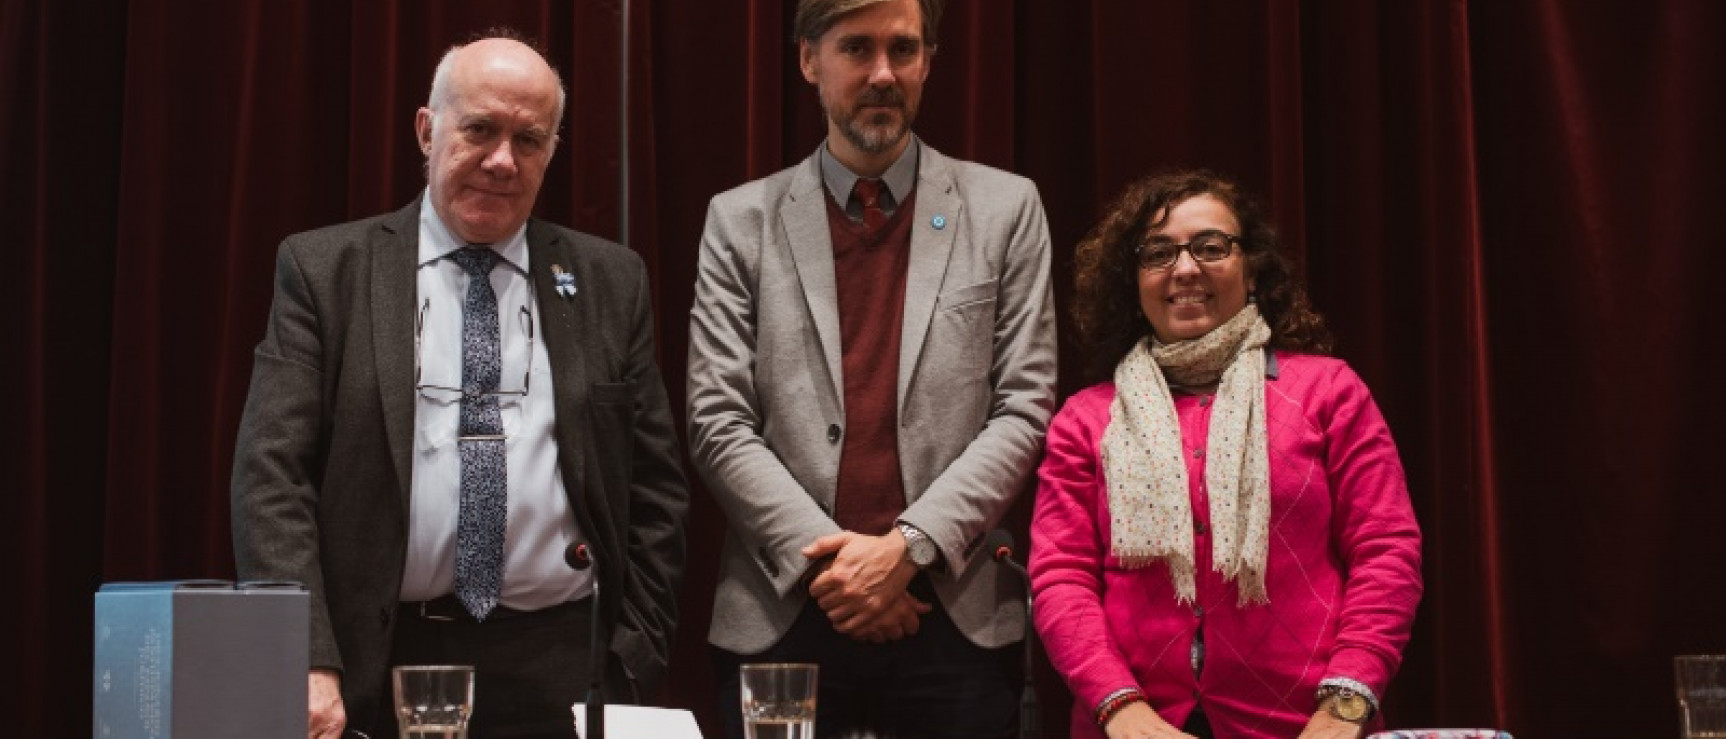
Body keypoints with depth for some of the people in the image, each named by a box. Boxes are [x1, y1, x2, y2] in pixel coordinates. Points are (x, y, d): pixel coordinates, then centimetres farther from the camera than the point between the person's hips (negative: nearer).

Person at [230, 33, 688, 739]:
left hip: (557, 670, 2)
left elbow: (653, 486, 8)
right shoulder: (323, 270, 2)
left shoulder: (610, 281, 7)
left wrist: (635, 661, 1)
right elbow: (271, 474, -5)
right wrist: (307, 664, -15)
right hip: (377, 665, -1)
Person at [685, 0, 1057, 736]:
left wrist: (908, 547, -11)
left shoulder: (1004, 209, 6)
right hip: (780, 615, 0)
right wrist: (825, 555, -11)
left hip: (955, 615, 0)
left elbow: (1024, 410, 0)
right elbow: (718, 424, 0)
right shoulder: (741, 220, 6)